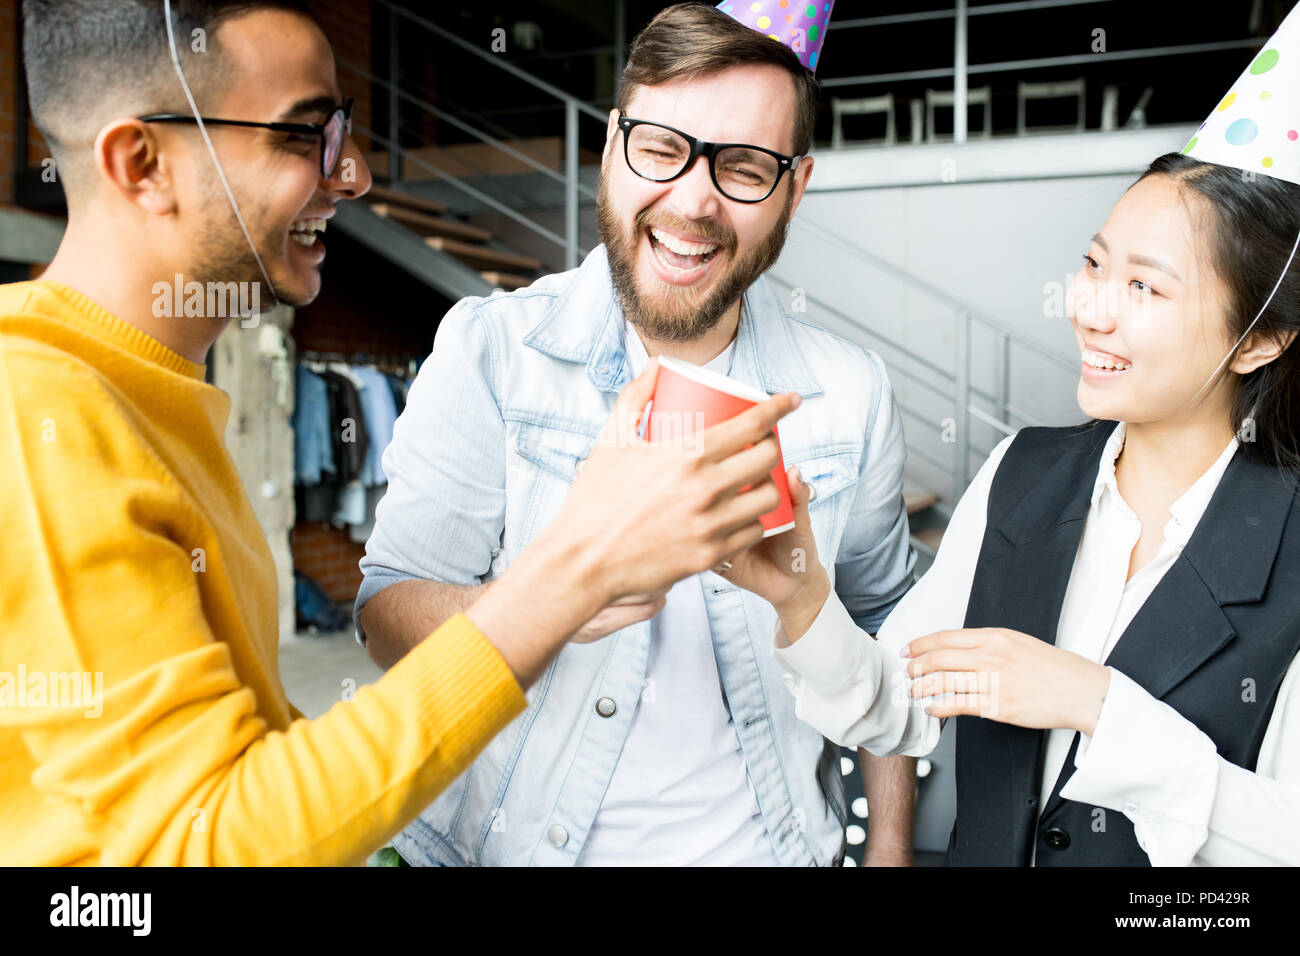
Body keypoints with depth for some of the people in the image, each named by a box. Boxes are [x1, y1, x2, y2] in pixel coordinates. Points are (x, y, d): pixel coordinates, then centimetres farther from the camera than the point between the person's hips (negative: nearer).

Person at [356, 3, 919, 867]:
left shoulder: (850, 395, -7)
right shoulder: (490, 349, -15)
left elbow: (883, 621, 5)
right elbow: (389, 615, -18)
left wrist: (892, 845, 3)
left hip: (756, 845, 2)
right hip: (507, 841, -1)